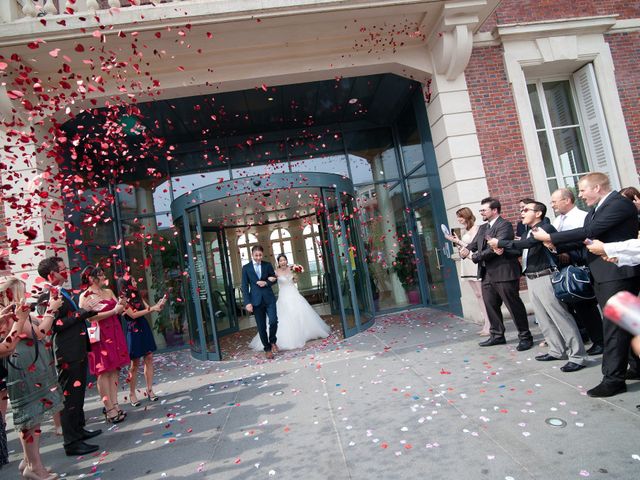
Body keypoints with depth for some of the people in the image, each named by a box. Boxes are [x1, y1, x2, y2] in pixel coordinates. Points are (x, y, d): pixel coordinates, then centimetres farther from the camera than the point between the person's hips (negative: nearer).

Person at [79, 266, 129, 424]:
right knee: (103, 371, -3)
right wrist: (114, 311, -13)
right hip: (99, 336, -6)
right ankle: (110, 410, 1)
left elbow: (119, 309, 14)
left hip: (114, 333, 6)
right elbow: (90, 317, -15)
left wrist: (121, 305, -7)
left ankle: (114, 405, 9)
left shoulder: (108, 292, 14)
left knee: (114, 370, 5)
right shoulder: (85, 296, -4)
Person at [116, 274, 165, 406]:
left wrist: (158, 305, -6)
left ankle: (150, 390, 11)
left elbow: (147, 308, 11)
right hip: (134, 332, -6)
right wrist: (151, 309, -15)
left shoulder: (137, 296, 12)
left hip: (145, 329, 6)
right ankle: (132, 394, 13)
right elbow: (133, 315, -15)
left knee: (149, 359, 4)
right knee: (135, 363, 1)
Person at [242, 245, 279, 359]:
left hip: (269, 298, 1)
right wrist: (247, 302, -9)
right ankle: (267, 348, 20)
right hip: (256, 300, 0)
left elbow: (274, 279, 11)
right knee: (261, 327, 5)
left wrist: (266, 283, -10)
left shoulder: (268, 265, 5)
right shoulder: (246, 268, 1)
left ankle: (272, 341, 16)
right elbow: (245, 287, -1)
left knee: (273, 321, -11)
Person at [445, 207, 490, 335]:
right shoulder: (466, 230, 16)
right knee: (478, 296, 10)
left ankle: (489, 326, -2)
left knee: (483, 295, -6)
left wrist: (458, 241, -9)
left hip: (475, 265, -9)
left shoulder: (475, 228, -8)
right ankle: (485, 324, 15)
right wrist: (455, 242, 4)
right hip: (468, 266, 9)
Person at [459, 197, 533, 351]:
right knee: (491, 305, 13)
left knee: (514, 305, 0)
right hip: (487, 274, 8)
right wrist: (467, 249, -13)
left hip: (503, 272, -8)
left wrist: (476, 256, -17)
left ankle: (525, 337, 14)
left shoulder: (505, 225, -10)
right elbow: (474, 243, 9)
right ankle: (497, 335, 26)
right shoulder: (482, 228, 17)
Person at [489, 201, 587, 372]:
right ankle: (557, 350, 25)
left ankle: (577, 356, 1)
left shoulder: (545, 228, -12)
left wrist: (500, 243, -22)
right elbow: (521, 249, 16)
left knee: (560, 317, -6)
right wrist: (502, 248, 0)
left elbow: (527, 243, -26)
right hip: (531, 279, 9)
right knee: (543, 318, 13)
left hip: (544, 278, -9)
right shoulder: (529, 231, 16)